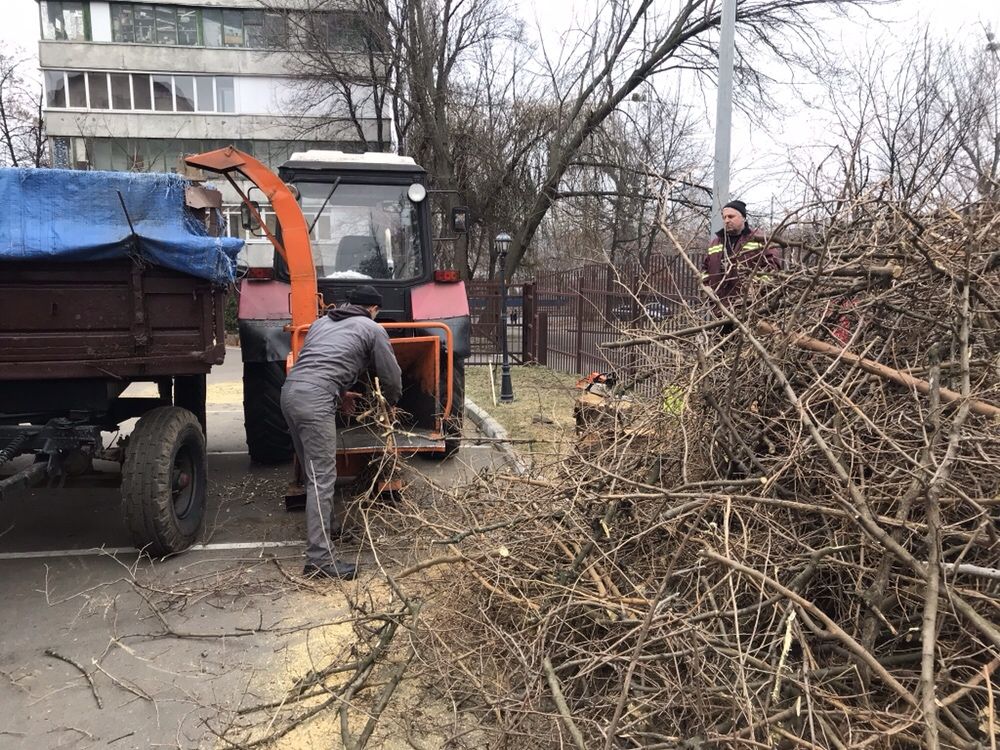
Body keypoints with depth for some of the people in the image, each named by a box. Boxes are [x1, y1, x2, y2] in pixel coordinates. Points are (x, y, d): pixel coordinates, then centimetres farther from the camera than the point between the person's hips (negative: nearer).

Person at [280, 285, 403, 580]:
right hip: (315, 399, -8)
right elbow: (391, 378, 13)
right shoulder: (373, 329, 11)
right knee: (322, 478, -9)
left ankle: (321, 528, 32)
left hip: (289, 391, 8)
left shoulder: (321, 322, 29)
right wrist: (389, 404, 34)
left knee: (313, 471, 19)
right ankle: (319, 559, -11)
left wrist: (343, 393, 38)